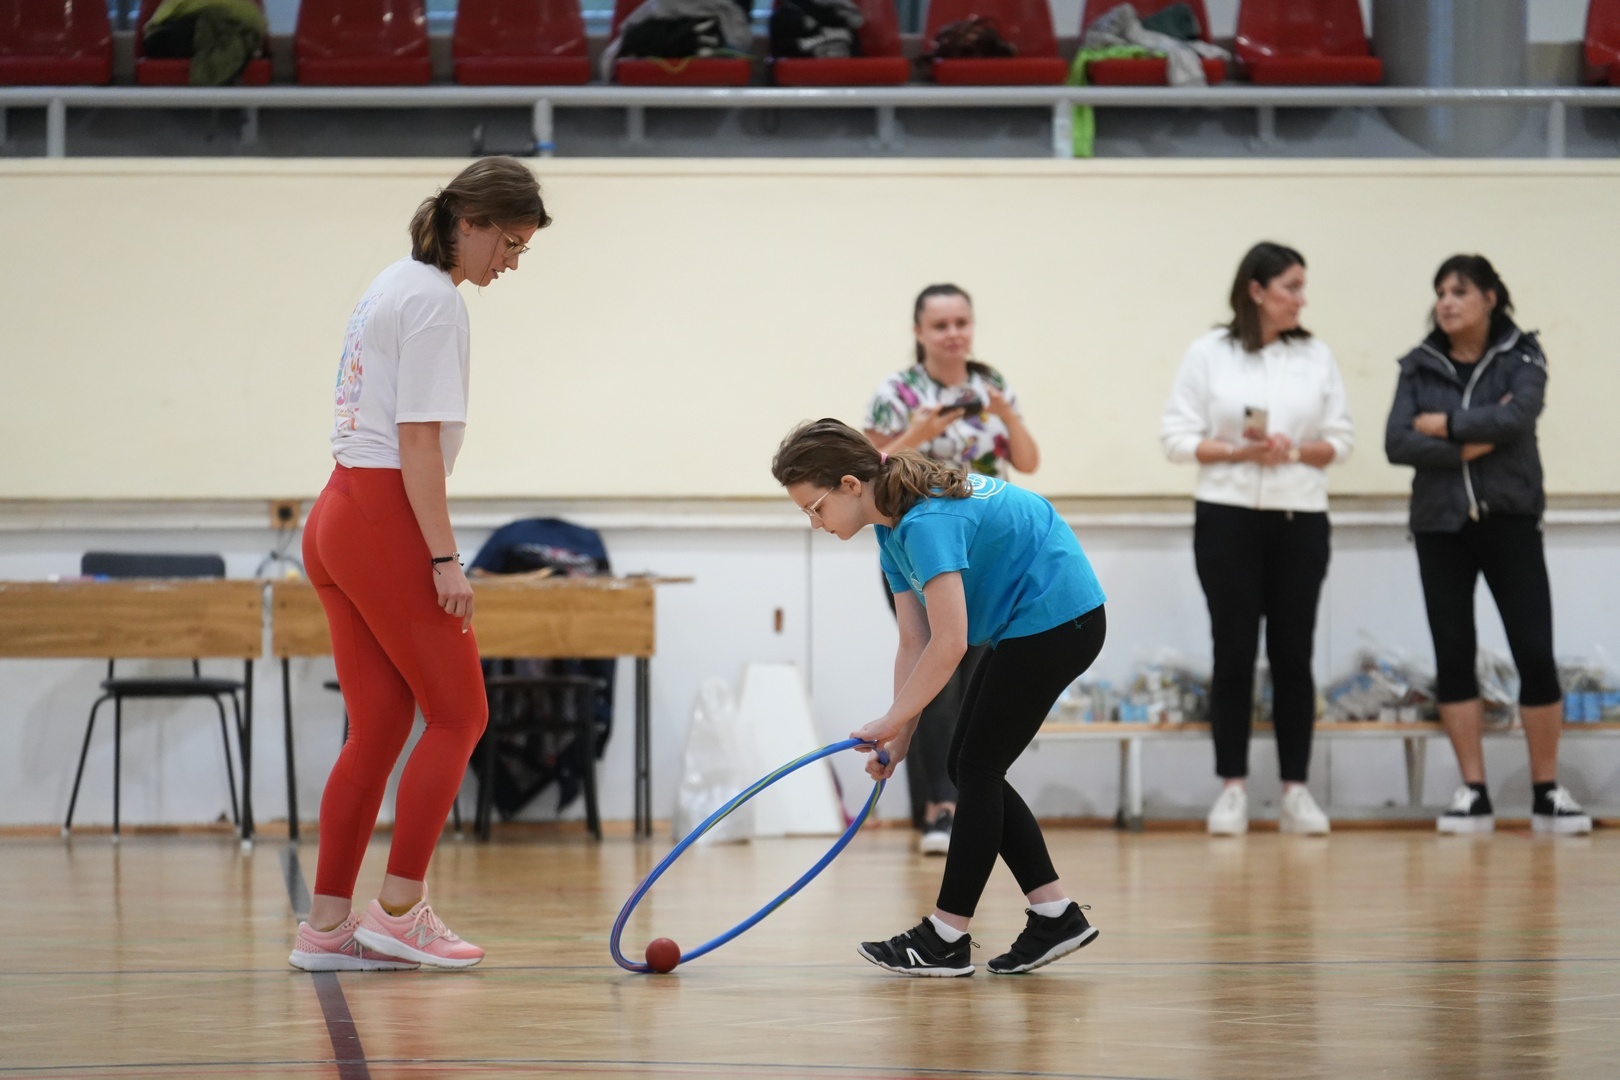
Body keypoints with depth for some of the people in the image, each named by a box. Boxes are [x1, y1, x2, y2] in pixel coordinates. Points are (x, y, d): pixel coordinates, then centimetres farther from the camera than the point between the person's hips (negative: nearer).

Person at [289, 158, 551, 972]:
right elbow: (419, 442, -17)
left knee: (378, 727, 9)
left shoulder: (394, 287, 18)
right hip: (385, 521, -9)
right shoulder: (435, 301, -11)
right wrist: (444, 558, -17)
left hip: (338, 517, 9)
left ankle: (327, 926, 6)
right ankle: (399, 911, -3)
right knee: (457, 714, -1)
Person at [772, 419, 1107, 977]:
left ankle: (947, 938, 0)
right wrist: (898, 739, -1)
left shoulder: (928, 522, -27)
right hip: (1022, 627, 10)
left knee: (977, 766, -6)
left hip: (1057, 618, -10)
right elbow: (915, 644, 6)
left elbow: (949, 645, -30)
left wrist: (892, 722, -22)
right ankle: (1056, 915, 12)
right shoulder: (894, 525, 5)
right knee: (967, 767, 9)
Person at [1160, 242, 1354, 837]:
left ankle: (1295, 790, 5)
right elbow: (1177, 435, -3)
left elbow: (1340, 439, 6)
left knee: (1293, 654, 2)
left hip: (1300, 520, 2)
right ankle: (1232, 789, 5)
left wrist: (1295, 450, -12)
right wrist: (1240, 452, -15)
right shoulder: (1210, 354, 1)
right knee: (1234, 652, 0)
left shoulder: (1316, 356, 7)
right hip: (1228, 519, -2)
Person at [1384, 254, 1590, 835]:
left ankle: (1548, 792, 4)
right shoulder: (1419, 367, 5)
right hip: (1441, 525, 2)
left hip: (1509, 521, -2)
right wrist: (1469, 446, -15)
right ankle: (1473, 793, 8)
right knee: (1453, 656, 2)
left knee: (1535, 655, -5)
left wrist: (1444, 425, -11)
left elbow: (1517, 417, -18)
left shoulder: (1521, 356, 0)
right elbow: (1397, 443, -7)